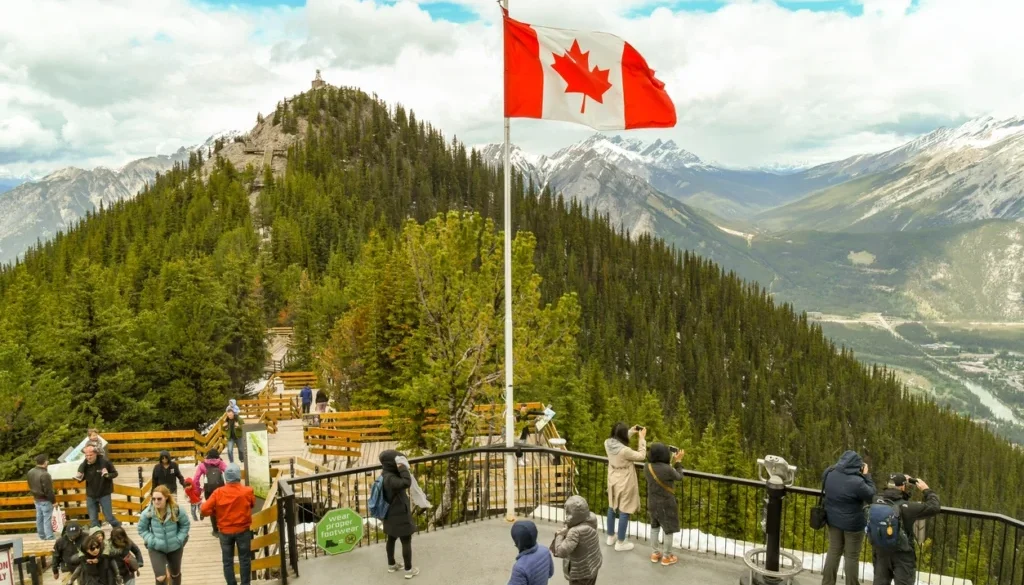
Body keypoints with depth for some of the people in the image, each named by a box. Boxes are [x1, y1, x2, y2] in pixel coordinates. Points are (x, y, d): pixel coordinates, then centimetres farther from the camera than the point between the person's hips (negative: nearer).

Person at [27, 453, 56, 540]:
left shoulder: (31, 472, 0)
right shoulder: (44, 474, -27)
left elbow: (31, 486, 13)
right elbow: (48, 490, -23)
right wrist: (54, 500, -12)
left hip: (36, 499, 8)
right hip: (45, 500, -8)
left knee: (39, 518, 17)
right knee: (47, 519, -3)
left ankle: (42, 536, 27)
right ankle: (49, 538, -1)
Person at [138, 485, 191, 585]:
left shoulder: (176, 510, -21)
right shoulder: (148, 512, -20)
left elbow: (186, 524, -5)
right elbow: (142, 529, -5)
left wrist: (179, 539, -12)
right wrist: (152, 541, -15)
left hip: (175, 547, 1)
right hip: (156, 549, -1)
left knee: (175, 574, 22)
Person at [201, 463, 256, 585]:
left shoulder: (218, 493, -13)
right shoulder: (247, 491, -13)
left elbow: (204, 510, -13)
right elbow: (253, 504, 7)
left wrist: (217, 512, 2)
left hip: (225, 531, 1)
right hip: (243, 530, -1)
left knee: (228, 561, 12)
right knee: (244, 559, 11)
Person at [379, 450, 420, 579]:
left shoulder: (386, 474, 0)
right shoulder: (390, 478, -31)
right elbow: (406, 482, -46)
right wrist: (402, 467, -36)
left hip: (391, 514, 9)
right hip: (400, 516, -9)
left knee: (391, 539, 23)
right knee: (406, 542, 6)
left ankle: (391, 565, 39)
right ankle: (409, 570, 17)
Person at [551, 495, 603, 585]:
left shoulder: (575, 532, -35)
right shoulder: (591, 519, -13)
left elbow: (561, 552, -33)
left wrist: (559, 536, -18)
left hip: (581, 572, -7)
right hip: (593, 566, 7)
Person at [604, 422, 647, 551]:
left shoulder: (607, 443, -13)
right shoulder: (624, 450, -33)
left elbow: (619, 439, 11)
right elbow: (641, 456, -17)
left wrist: (631, 432, 6)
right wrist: (642, 438, -12)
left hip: (613, 481, 7)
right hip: (624, 483, -7)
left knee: (612, 508, 22)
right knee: (624, 512, 8)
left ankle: (610, 537, 38)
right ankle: (620, 543, 19)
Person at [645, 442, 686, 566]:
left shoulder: (647, 467, -11)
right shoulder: (668, 469, -28)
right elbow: (679, 477, -8)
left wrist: (673, 461, 9)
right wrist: (678, 461, 3)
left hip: (652, 503, 6)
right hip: (666, 504, -6)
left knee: (654, 527, 23)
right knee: (669, 530, 13)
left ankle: (655, 553, 36)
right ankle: (666, 557, 25)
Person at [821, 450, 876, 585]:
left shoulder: (829, 474, -10)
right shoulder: (857, 482, -29)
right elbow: (871, 495, -12)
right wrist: (866, 476, -7)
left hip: (833, 519, 6)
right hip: (853, 523, -6)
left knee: (834, 551, 18)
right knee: (852, 556, 10)